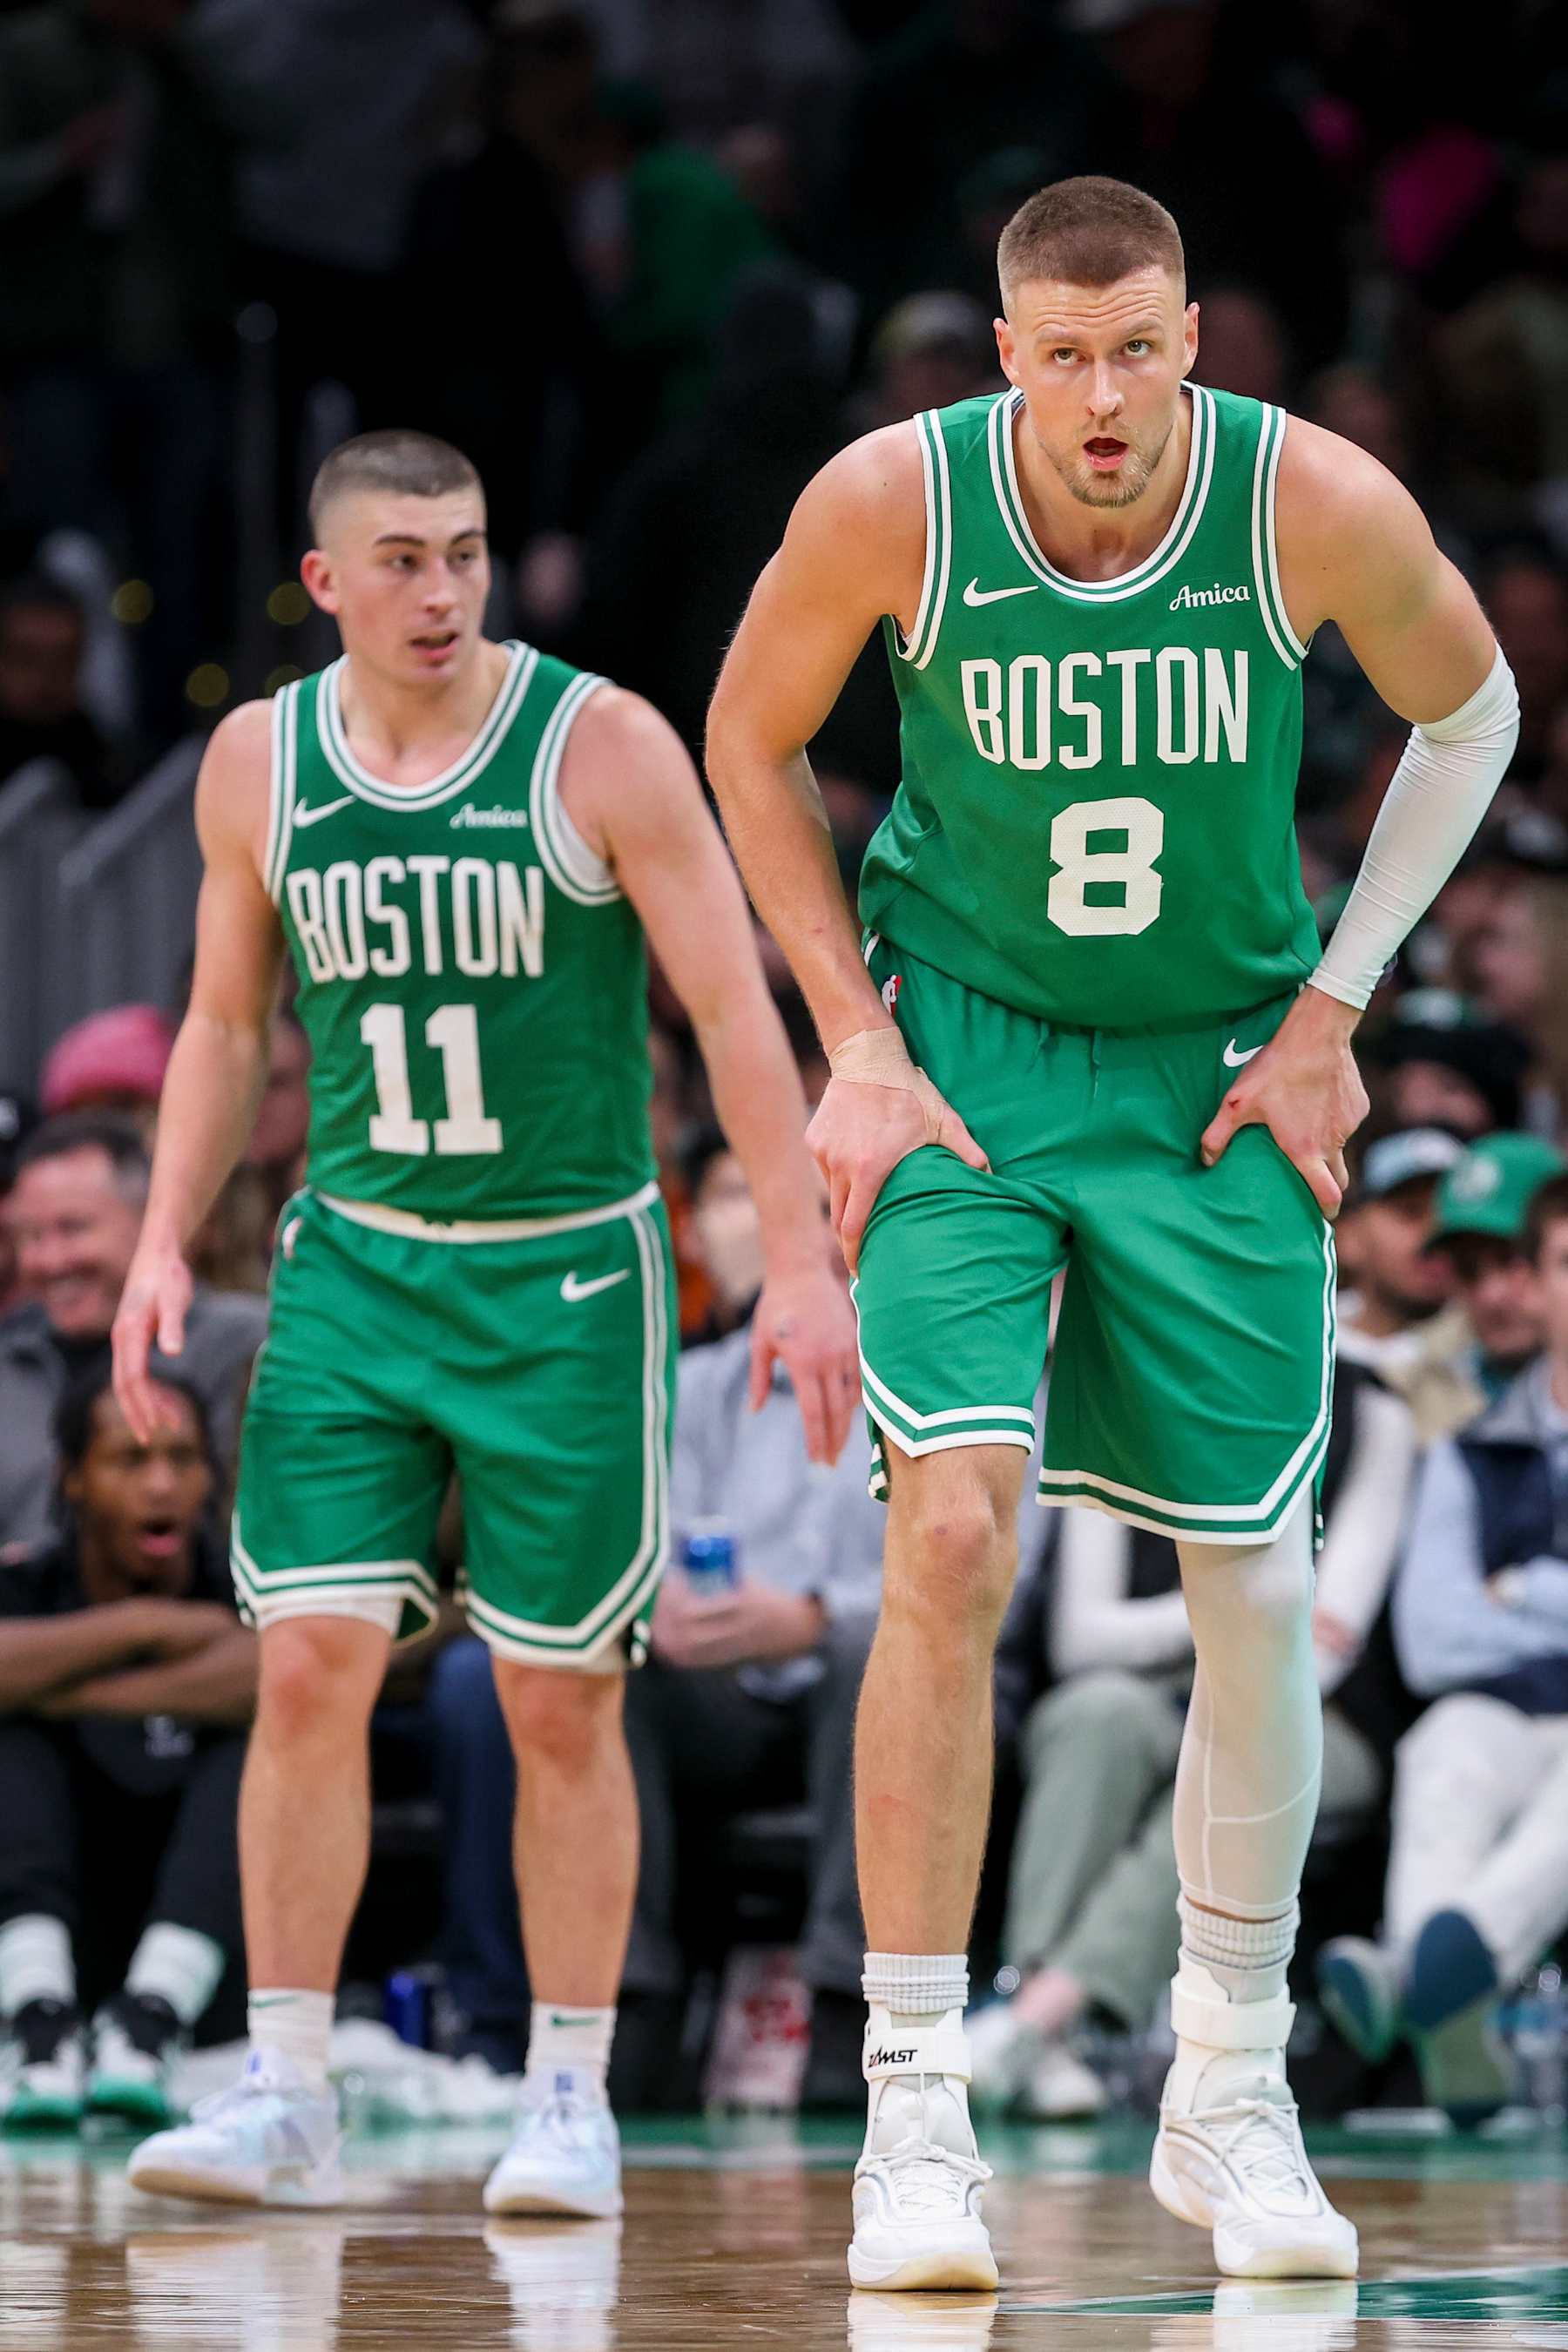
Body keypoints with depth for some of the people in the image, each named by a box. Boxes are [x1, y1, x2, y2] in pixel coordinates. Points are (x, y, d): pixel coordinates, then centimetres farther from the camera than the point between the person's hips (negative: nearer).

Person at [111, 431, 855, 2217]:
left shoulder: (600, 746, -10)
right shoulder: (258, 763, 2)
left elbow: (733, 1010, -9)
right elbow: (225, 1025, 14)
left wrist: (801, 1261, -14)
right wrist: (163, 1242, 3)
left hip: (566, 1274, -3)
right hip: (354, 1264, 3)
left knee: (560, 1703, 1)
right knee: (310, 1663, -8)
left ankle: (571, 2098, 12)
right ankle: (284, 2093, -2)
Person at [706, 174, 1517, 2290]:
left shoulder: (1320, 505, -16)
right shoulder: (892, 503, -17)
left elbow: (1469, 709, 4)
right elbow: (752, 740, 2)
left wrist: (1332, 1007, 0)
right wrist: (855, 1043, -4)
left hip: (1221, 1081, 2)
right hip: (962, 1064, -1)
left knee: (1257, 1587, 3)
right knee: (951, 1535, -18)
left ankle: (1232, 2095, 22)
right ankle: (915, 2114, -12)